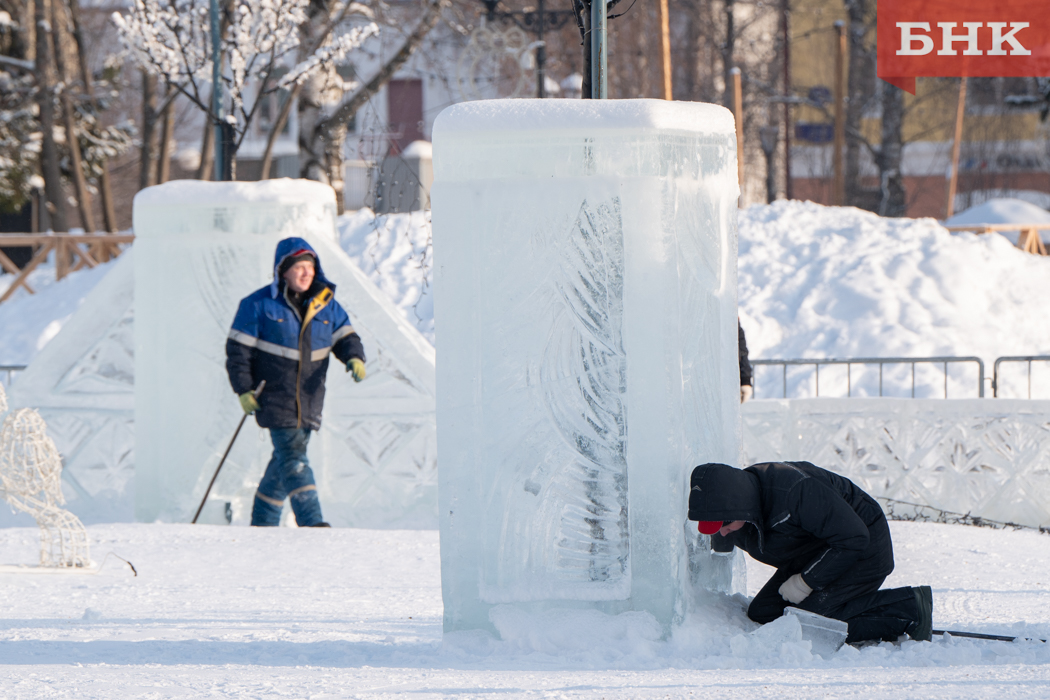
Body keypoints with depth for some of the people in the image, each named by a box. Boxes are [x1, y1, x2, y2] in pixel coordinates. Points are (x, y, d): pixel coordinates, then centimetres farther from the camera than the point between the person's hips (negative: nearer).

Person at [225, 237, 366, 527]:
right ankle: (311, 523, -25)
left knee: (285, 462, 11)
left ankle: (262, 524, 23)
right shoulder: (259, 305, -6)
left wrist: (354, 357, -12)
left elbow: (344, 337, 11)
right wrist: (243, 390, -11)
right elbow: (238, 348, -3)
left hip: (309, 400, 5)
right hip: (274, 397, -5)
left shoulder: (326, 305, 7)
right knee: (292, 458, -17)